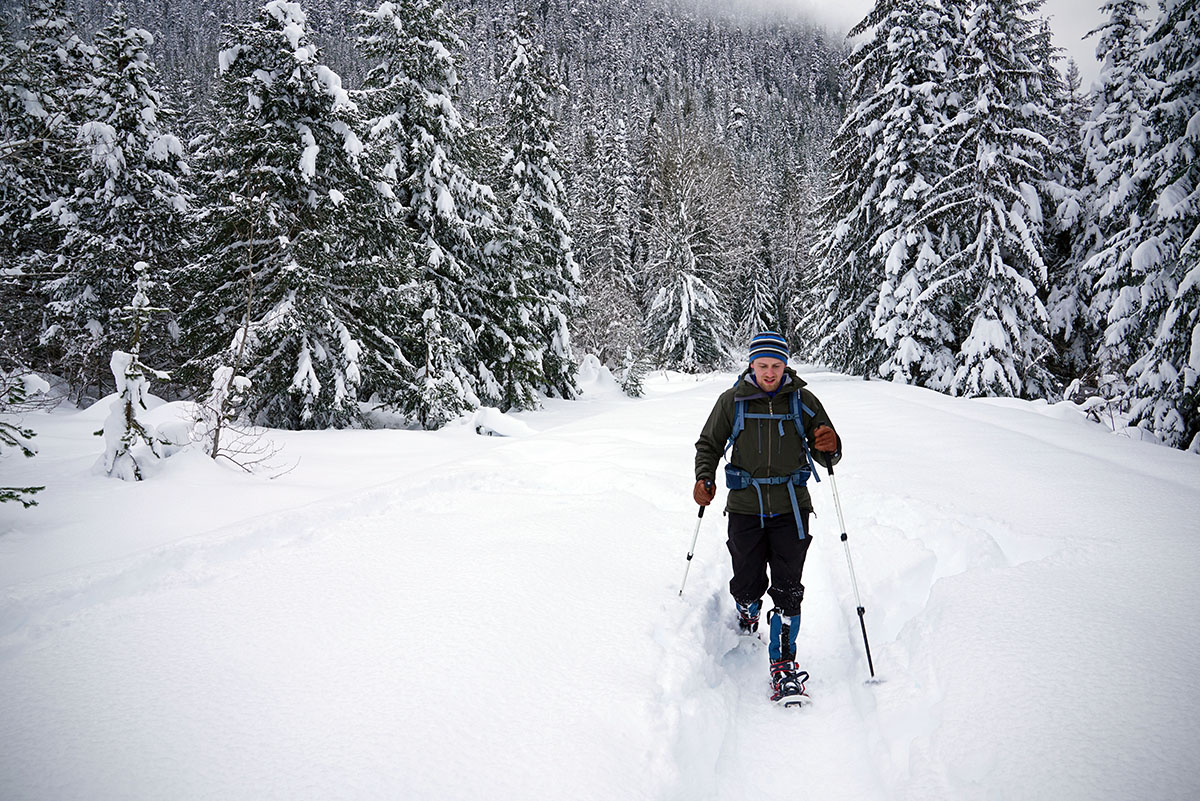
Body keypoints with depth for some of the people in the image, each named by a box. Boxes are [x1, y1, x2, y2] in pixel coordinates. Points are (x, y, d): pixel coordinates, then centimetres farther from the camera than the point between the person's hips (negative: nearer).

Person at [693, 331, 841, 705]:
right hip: (745, 508, 0)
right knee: (748, 586, 6)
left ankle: (783, 668, 5)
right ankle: (746, 626, 41)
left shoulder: (803, 400, 0)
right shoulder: (732, 401, 0)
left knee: (787, 589, -6)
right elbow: (709, 445, 11)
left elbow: (826, 455, 5)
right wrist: (704, 478, -7)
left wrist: (829, 447, -19)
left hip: (790, 508, 0)